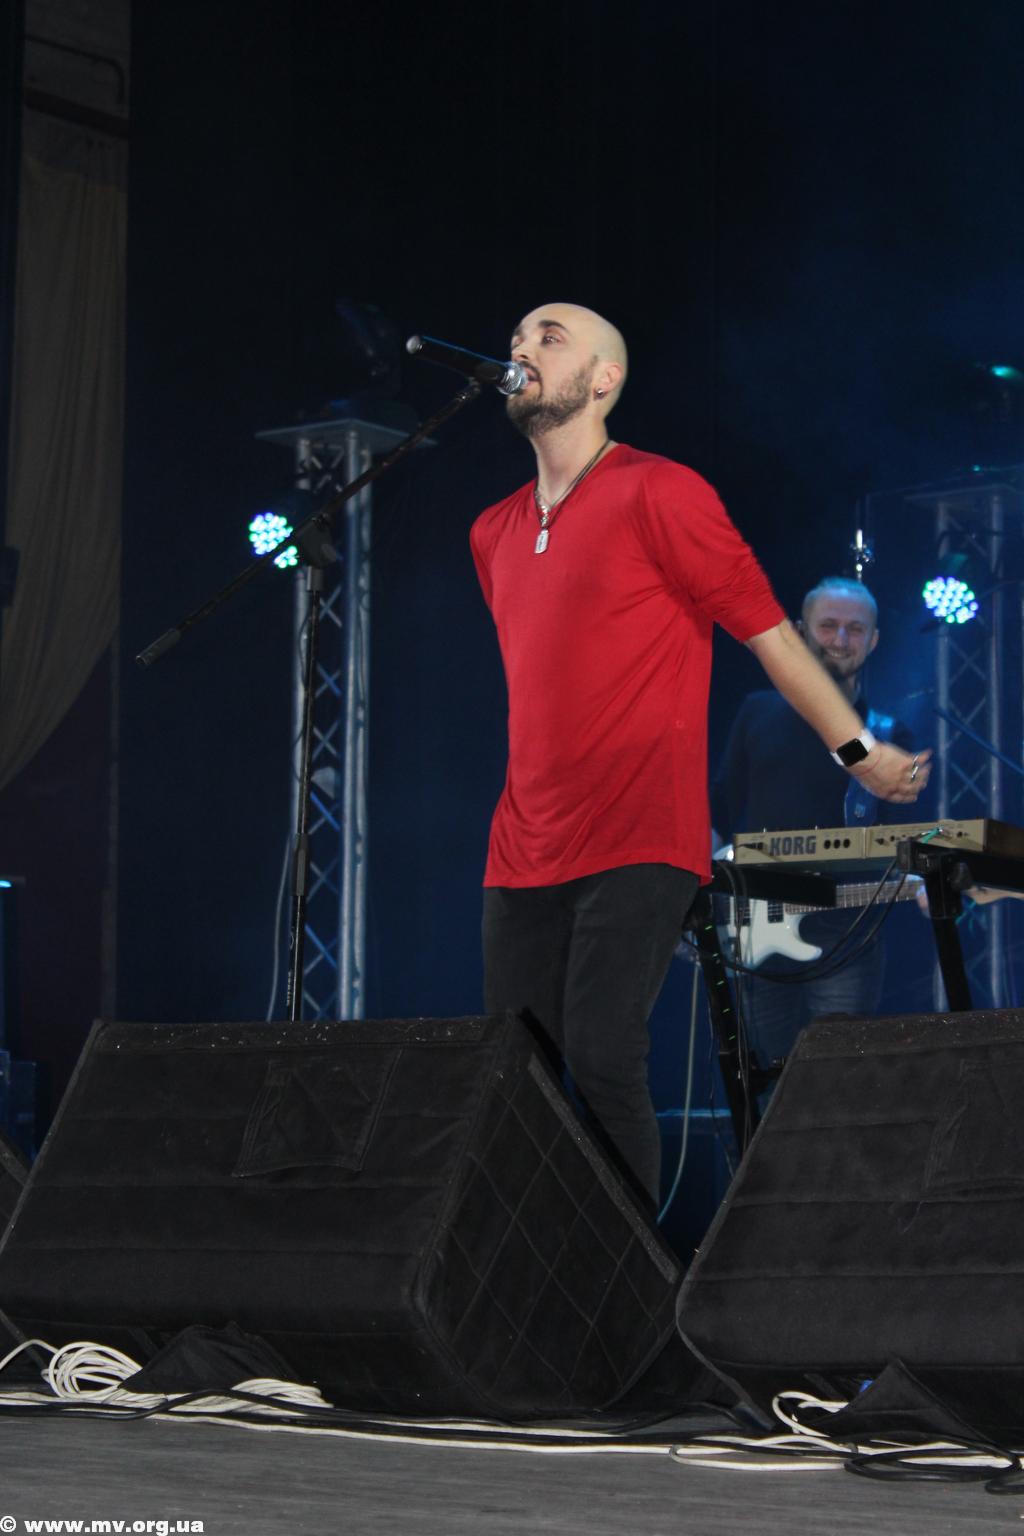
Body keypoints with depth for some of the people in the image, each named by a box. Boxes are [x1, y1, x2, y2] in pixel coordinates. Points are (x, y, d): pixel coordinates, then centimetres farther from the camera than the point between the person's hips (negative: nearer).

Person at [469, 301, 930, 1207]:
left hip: (638, 849, -7)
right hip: (525, 854, 7)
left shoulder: (657, 495, -5)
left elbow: (769, 631, -2)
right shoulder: (493, 533, 17)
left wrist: (858, 752, 1)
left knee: (601, 1059, -18)